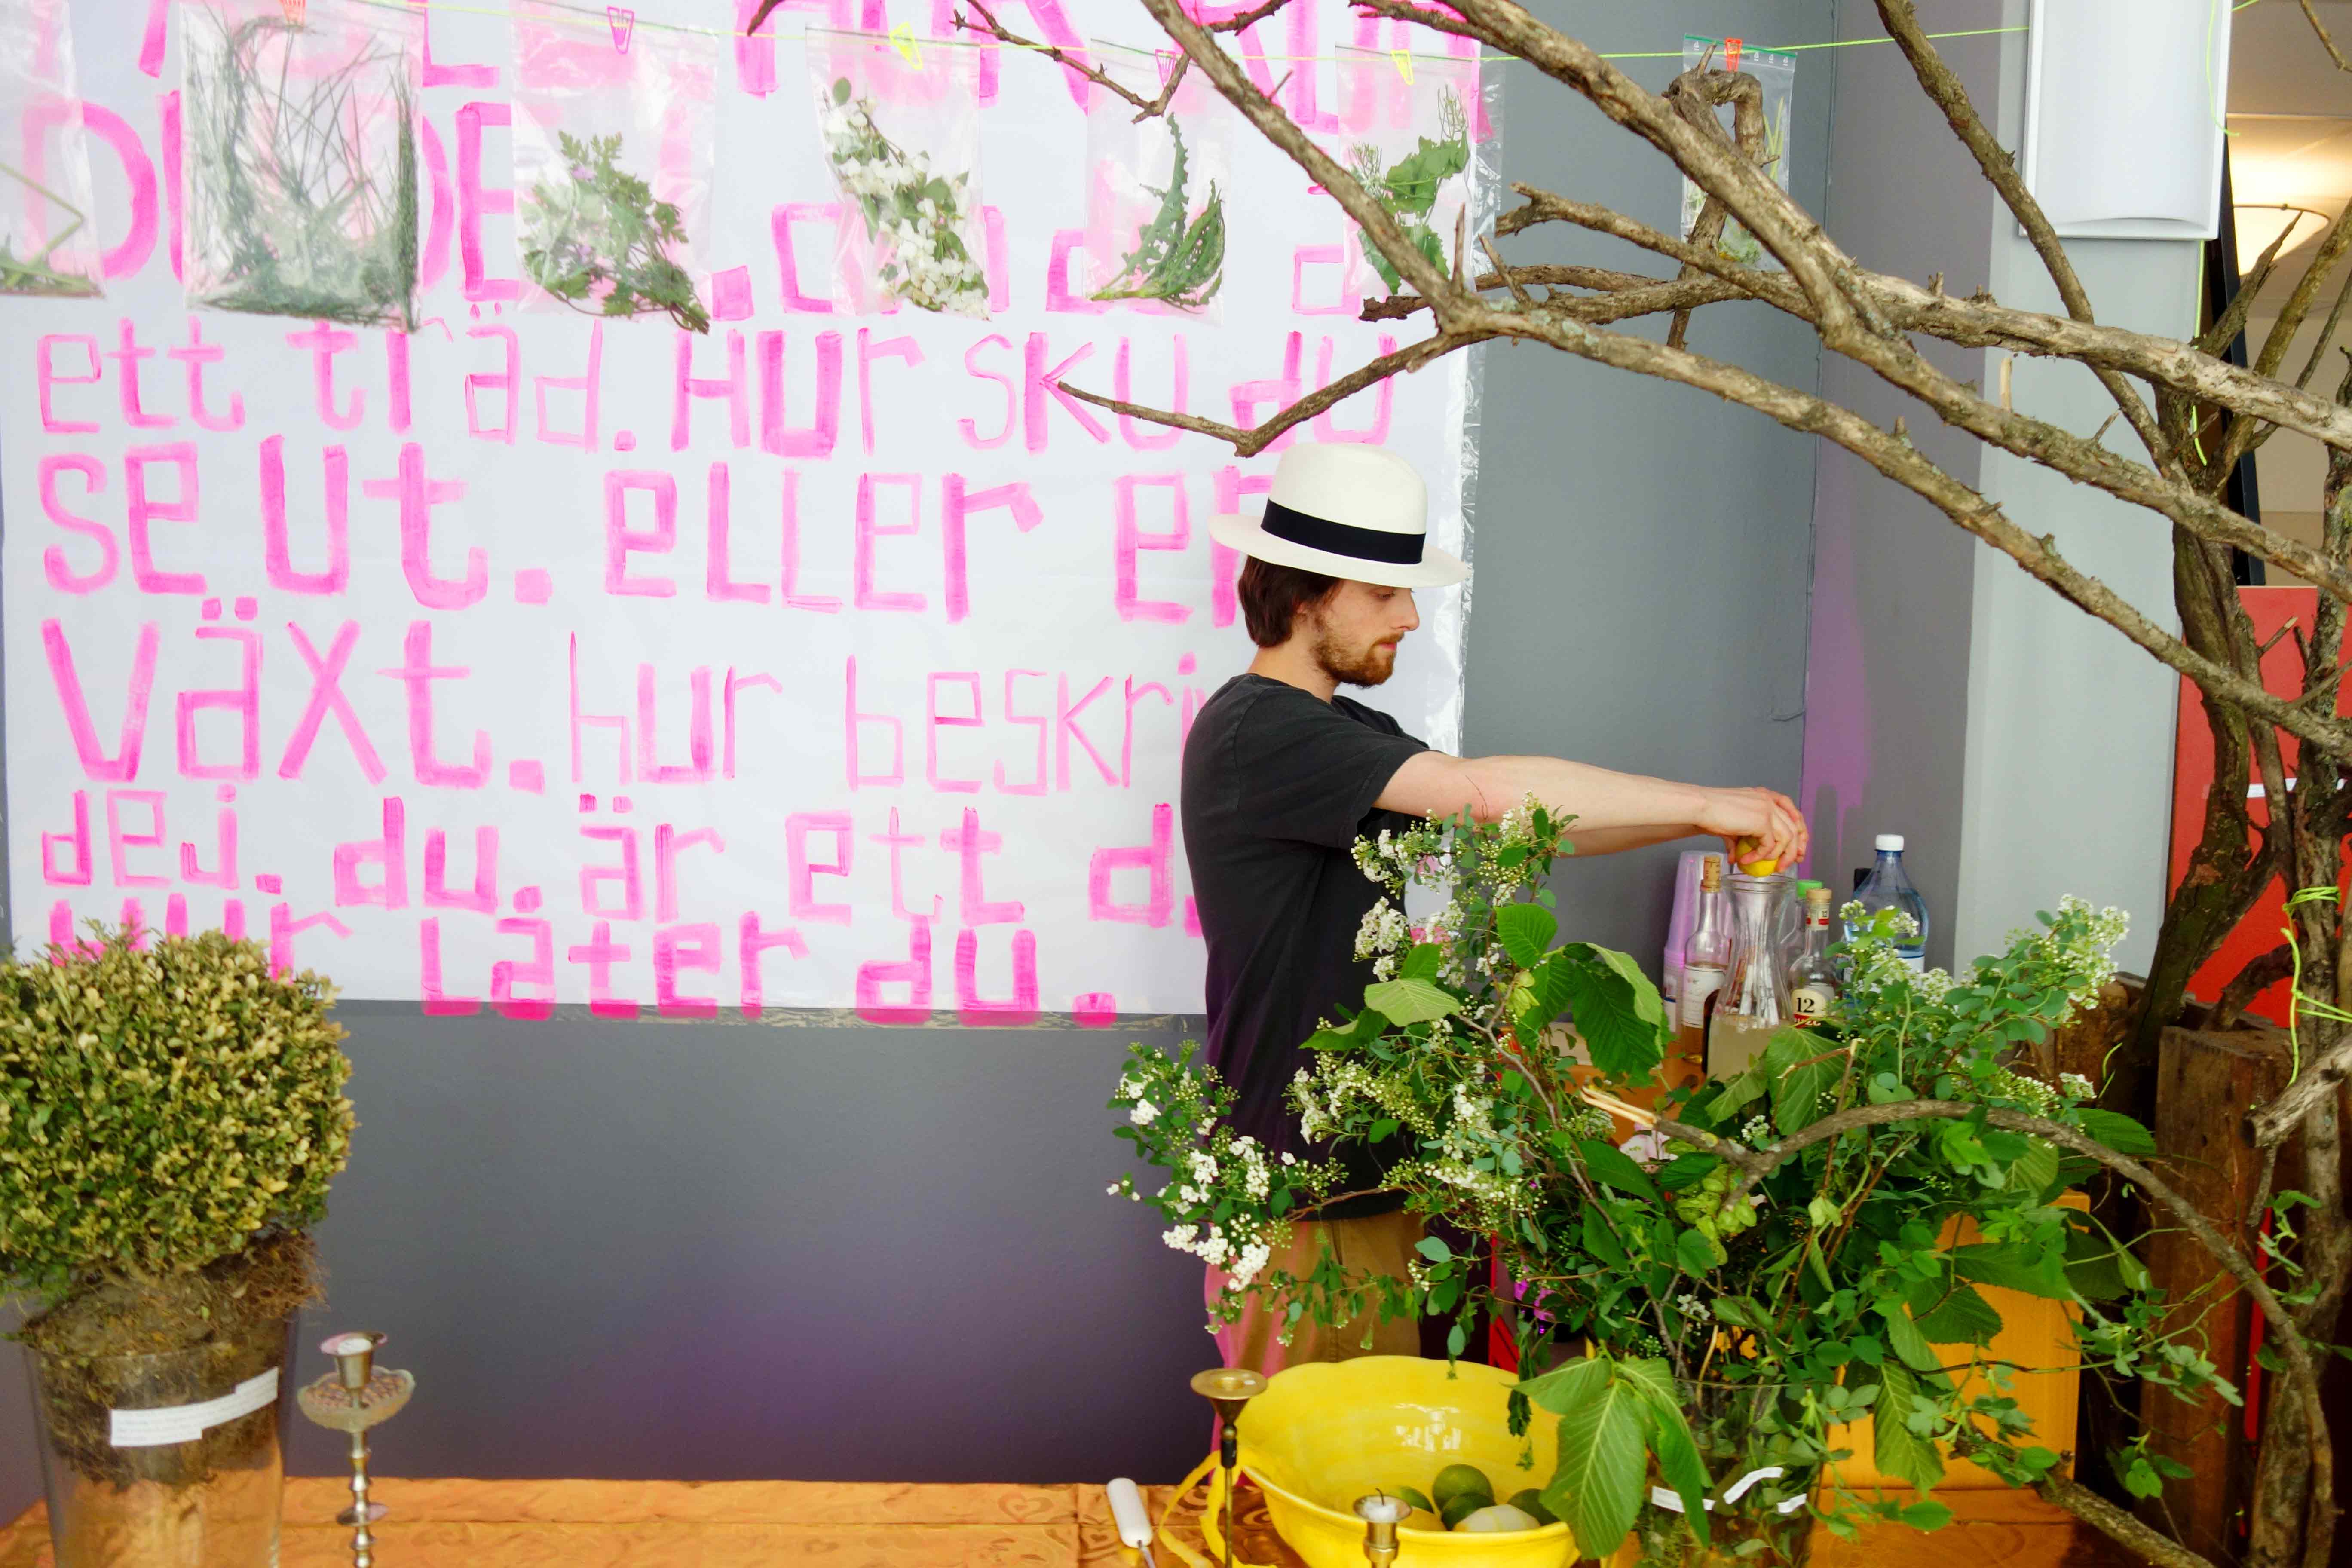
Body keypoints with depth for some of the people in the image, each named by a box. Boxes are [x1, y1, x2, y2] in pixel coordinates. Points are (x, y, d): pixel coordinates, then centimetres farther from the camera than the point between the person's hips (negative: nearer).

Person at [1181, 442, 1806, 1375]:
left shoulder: (1353, 734, 16)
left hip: (1372, 1168, 9)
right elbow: (1486, 793, -25)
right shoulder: (1255, 730, -17)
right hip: (1296, 1187, -9)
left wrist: (1701, 826, 2)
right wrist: (1708, 803, -17)